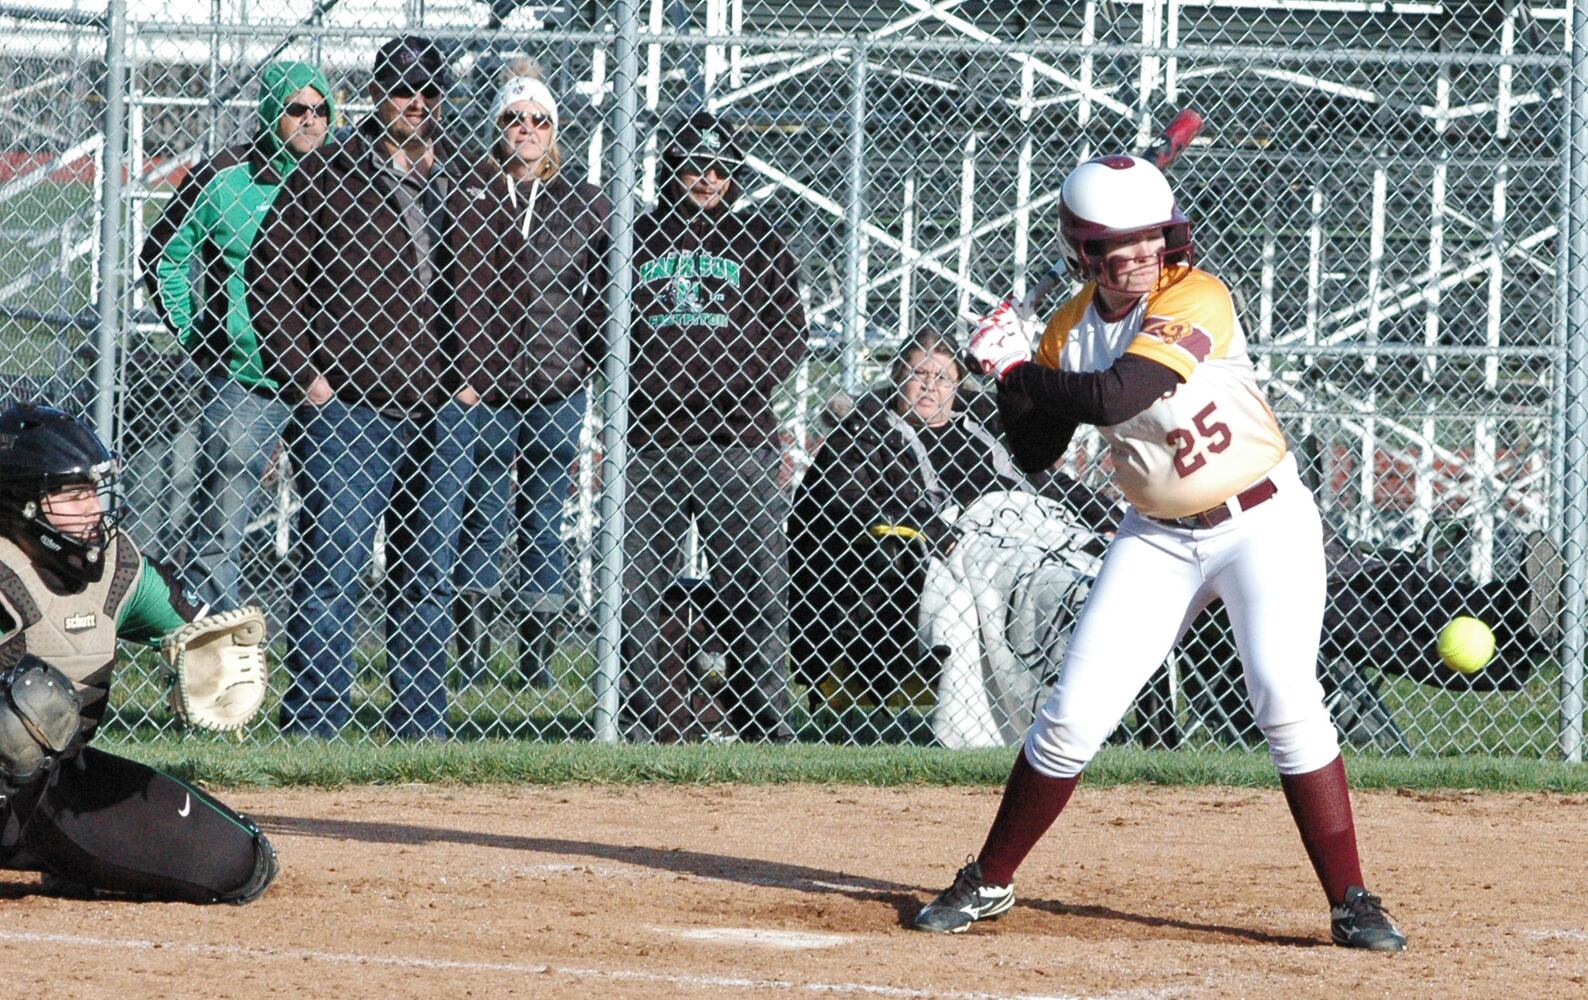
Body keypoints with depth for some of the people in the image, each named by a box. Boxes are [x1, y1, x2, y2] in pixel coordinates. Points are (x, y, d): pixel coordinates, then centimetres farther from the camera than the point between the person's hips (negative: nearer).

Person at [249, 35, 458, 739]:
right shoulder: (326, 174, 1)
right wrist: (302, 373, -8)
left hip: (438, 409, 5)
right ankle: (314, 725, -8)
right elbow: (270, 272, -1)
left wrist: (470, 375, 11)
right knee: (332, 566, -8)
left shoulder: (457, 182, 14)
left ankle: (421, 724, 15)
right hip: (345, 407, -5)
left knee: (429, 572, 8)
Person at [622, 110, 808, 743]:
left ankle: (764, 722, 0)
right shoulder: (635, 240, 13)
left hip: (737, 440, -1)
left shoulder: (757, 244, 12)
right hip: (649, 439, 1)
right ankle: (636, 719, 7)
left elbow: (788, 334, 6)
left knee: (756, 584, -4)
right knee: (636, 584, 1)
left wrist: (742, 393, -8)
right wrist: (631, 391, -4)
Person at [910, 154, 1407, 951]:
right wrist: (1015, 385, -14)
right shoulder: (1068, 332, -1)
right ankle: (989, 883, 16)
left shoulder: (1196, 299, -19)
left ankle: (1351, 901, -10)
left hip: (1265, 522, -4)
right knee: (1073, 714, 0)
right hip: (1160, 537, 5)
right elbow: (1035, 457, 4)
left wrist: (1017, 372, -18)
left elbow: (1116, 396, -30)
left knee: (1287, 699, -18)